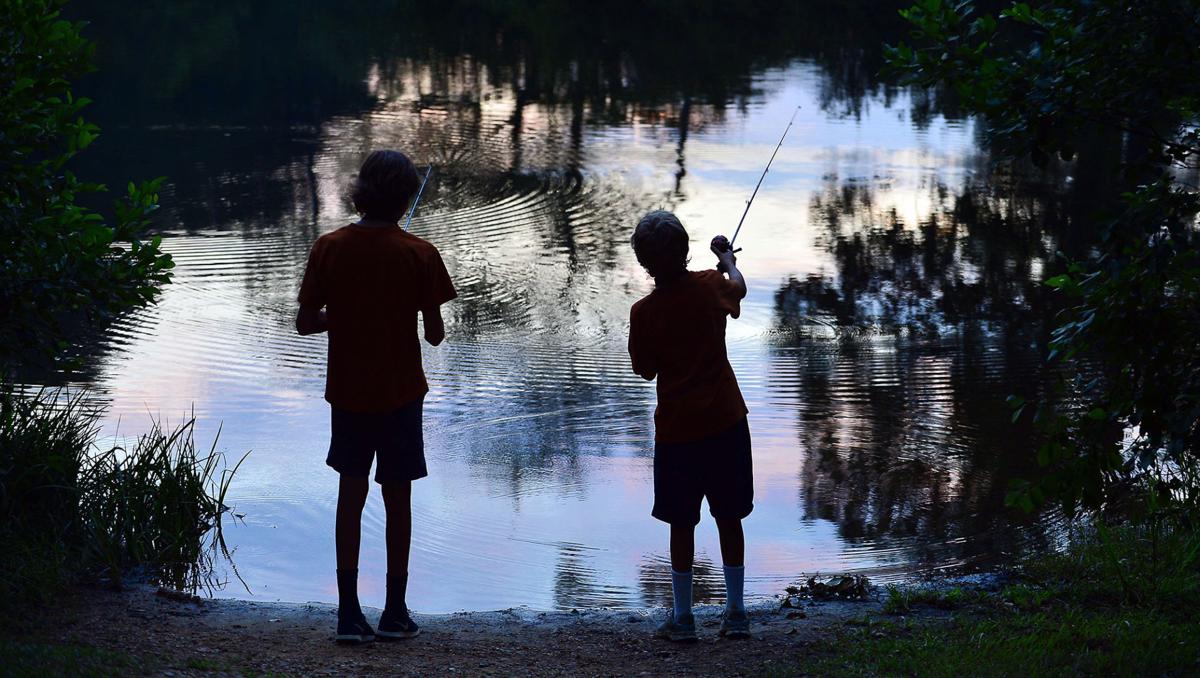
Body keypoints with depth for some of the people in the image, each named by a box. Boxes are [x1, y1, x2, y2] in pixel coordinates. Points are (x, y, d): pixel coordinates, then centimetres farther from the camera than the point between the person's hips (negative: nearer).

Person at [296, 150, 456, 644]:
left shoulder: (329, 248, -7)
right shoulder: (419, 255, -13)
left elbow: (305, 322, -4)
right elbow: (435, 333, -11)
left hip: (347, 393, 2)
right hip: (400, 394, -2)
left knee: (351, 495, 11)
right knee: (398, 499, 9)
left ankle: (349, 613, 8)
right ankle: (395, 613, 15)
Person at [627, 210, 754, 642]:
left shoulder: (644, 312, -12)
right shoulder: (709, 287, -5)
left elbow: (646, 371, 0)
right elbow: (738, 287, 20)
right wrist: (727, 259, 39)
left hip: (676, 429, -2)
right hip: (725, 423, 2)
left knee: (681, 524, 7)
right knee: (729, 518, 12)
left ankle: (682, 618, 12)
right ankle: (736, 613, 18)